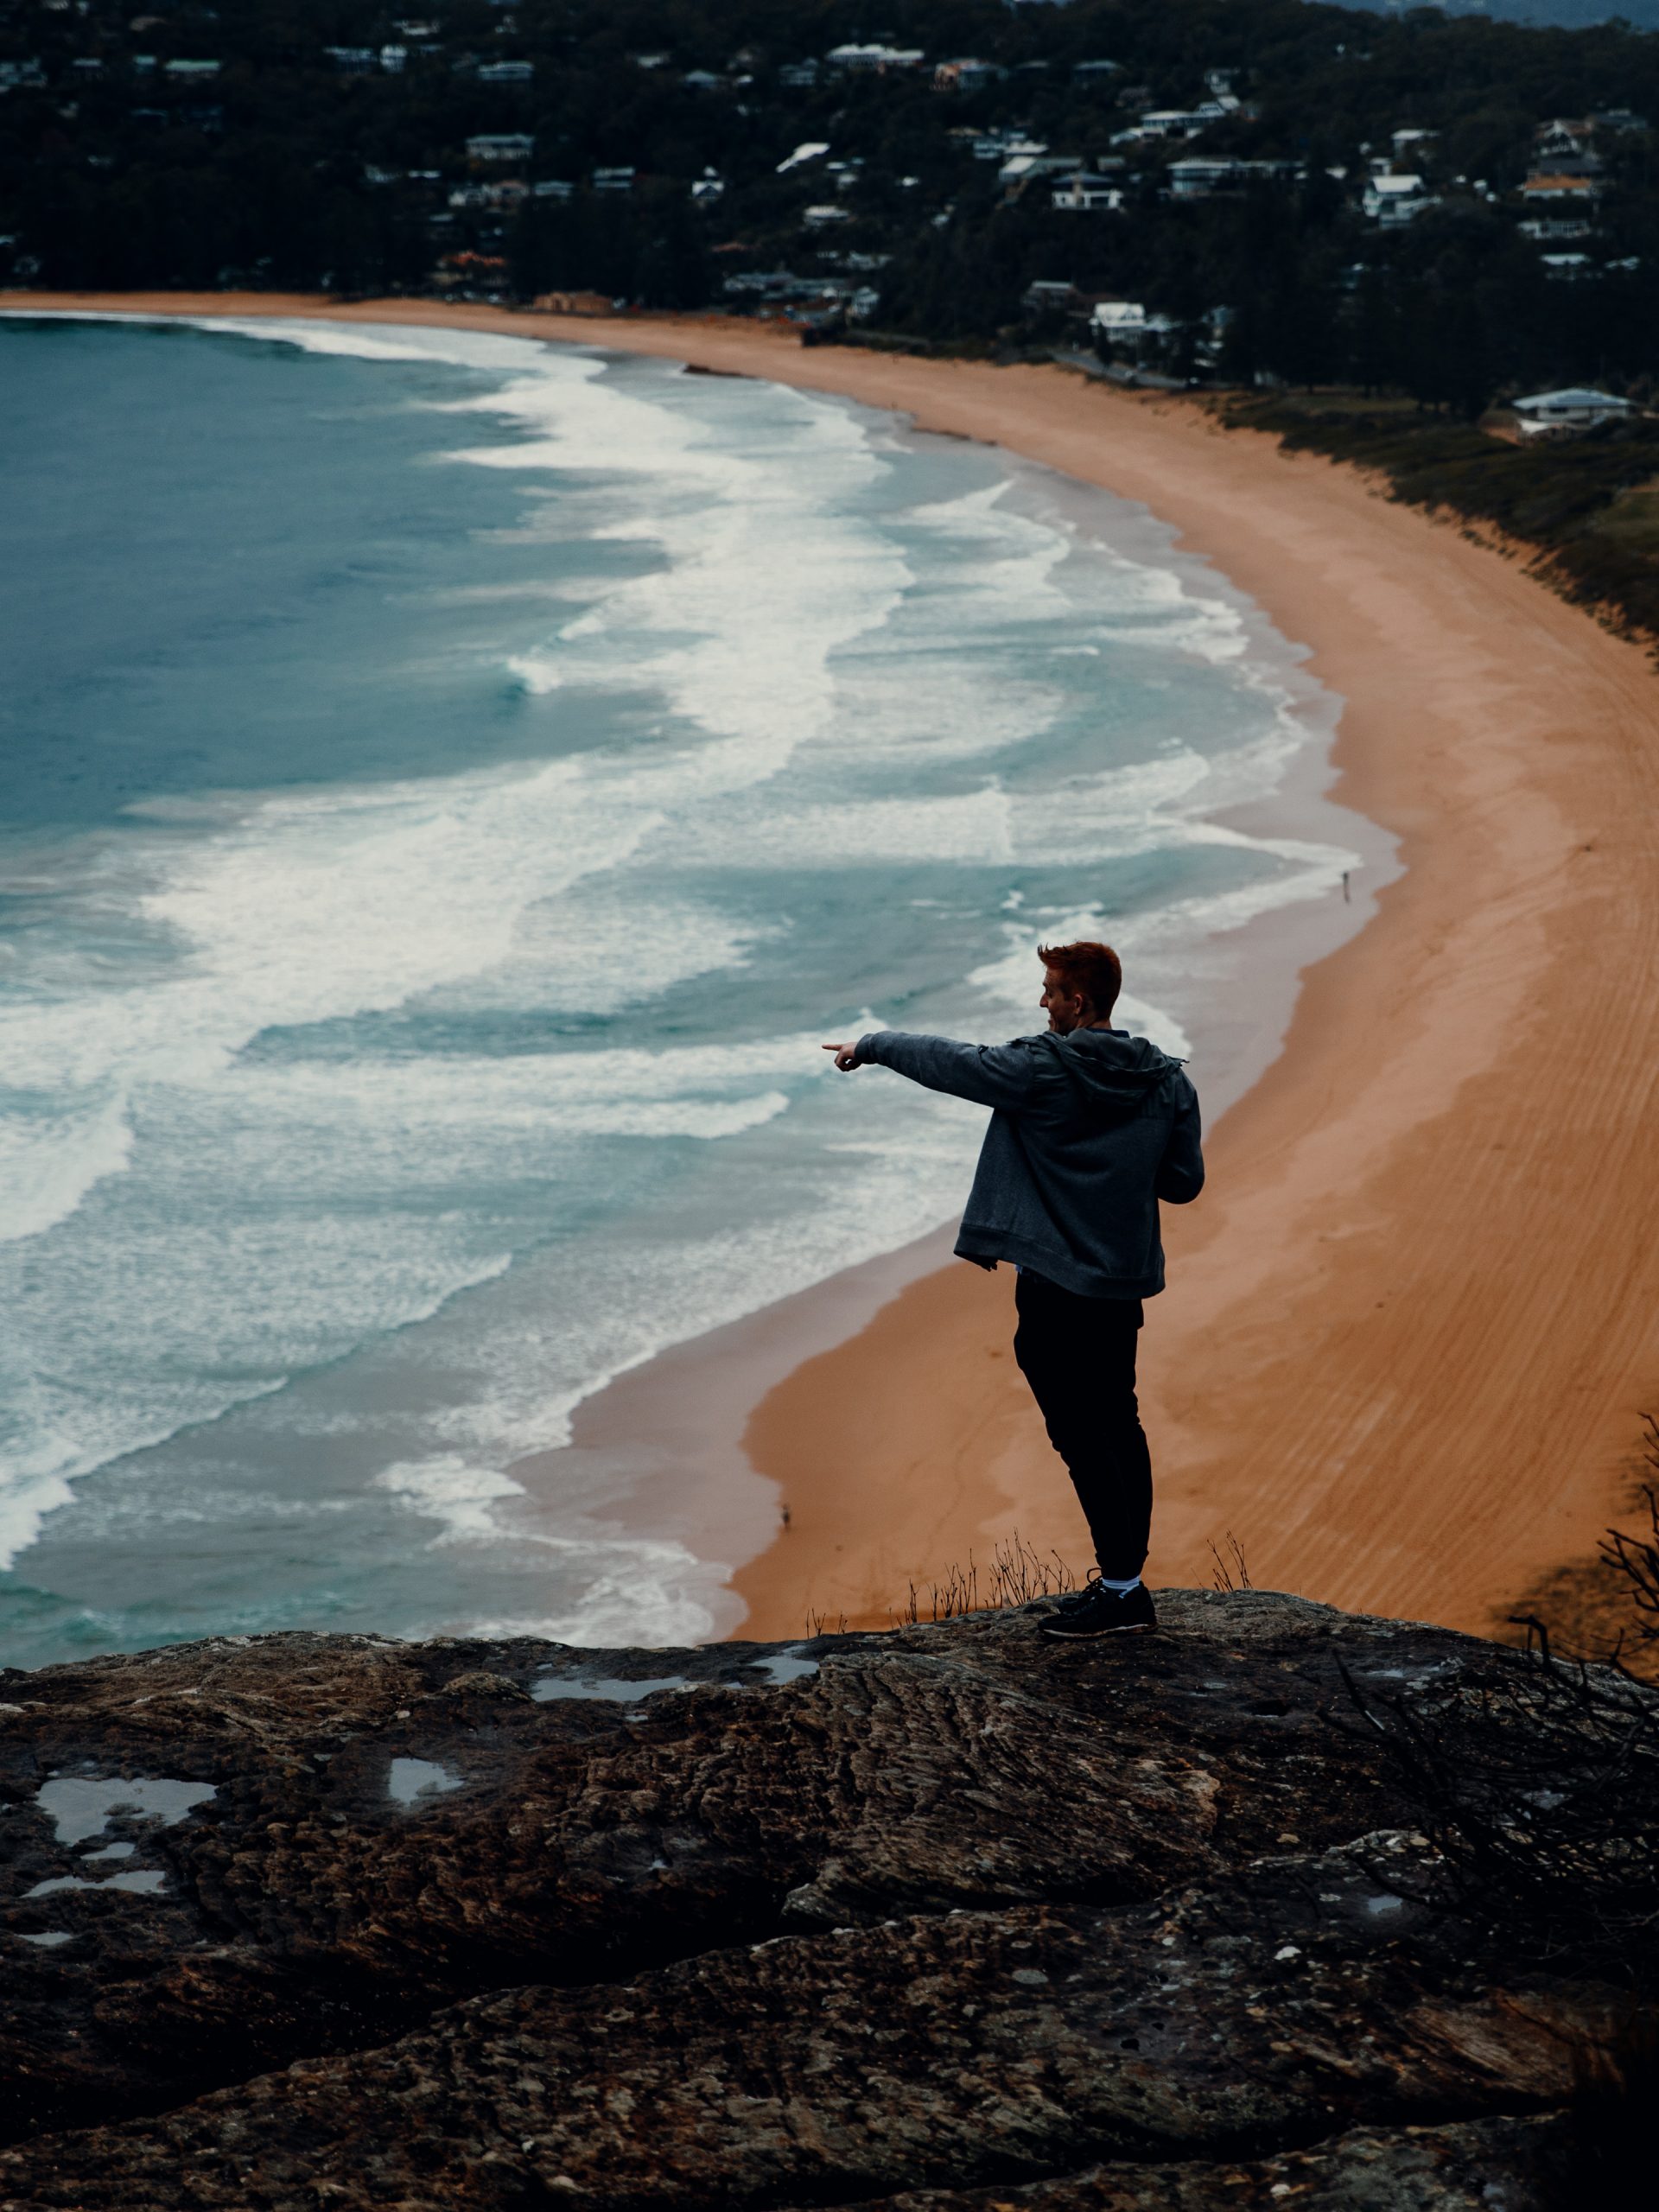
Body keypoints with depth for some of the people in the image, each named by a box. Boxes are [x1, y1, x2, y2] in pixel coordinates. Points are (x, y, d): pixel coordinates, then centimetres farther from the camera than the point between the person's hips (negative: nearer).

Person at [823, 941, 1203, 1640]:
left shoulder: (1041, 1071, -14)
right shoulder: (1166, 1080, 3)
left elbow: (945, 1061, -3)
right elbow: (1184, 1182, 7)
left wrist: (870, 1046, 13)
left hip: (1058, 1282, -7)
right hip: (1126, 1280, 7)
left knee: (1082, 1435, -4)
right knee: (1119, 1425, 14)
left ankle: (1121, 1588, -5)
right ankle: (1126, 1581, 19)